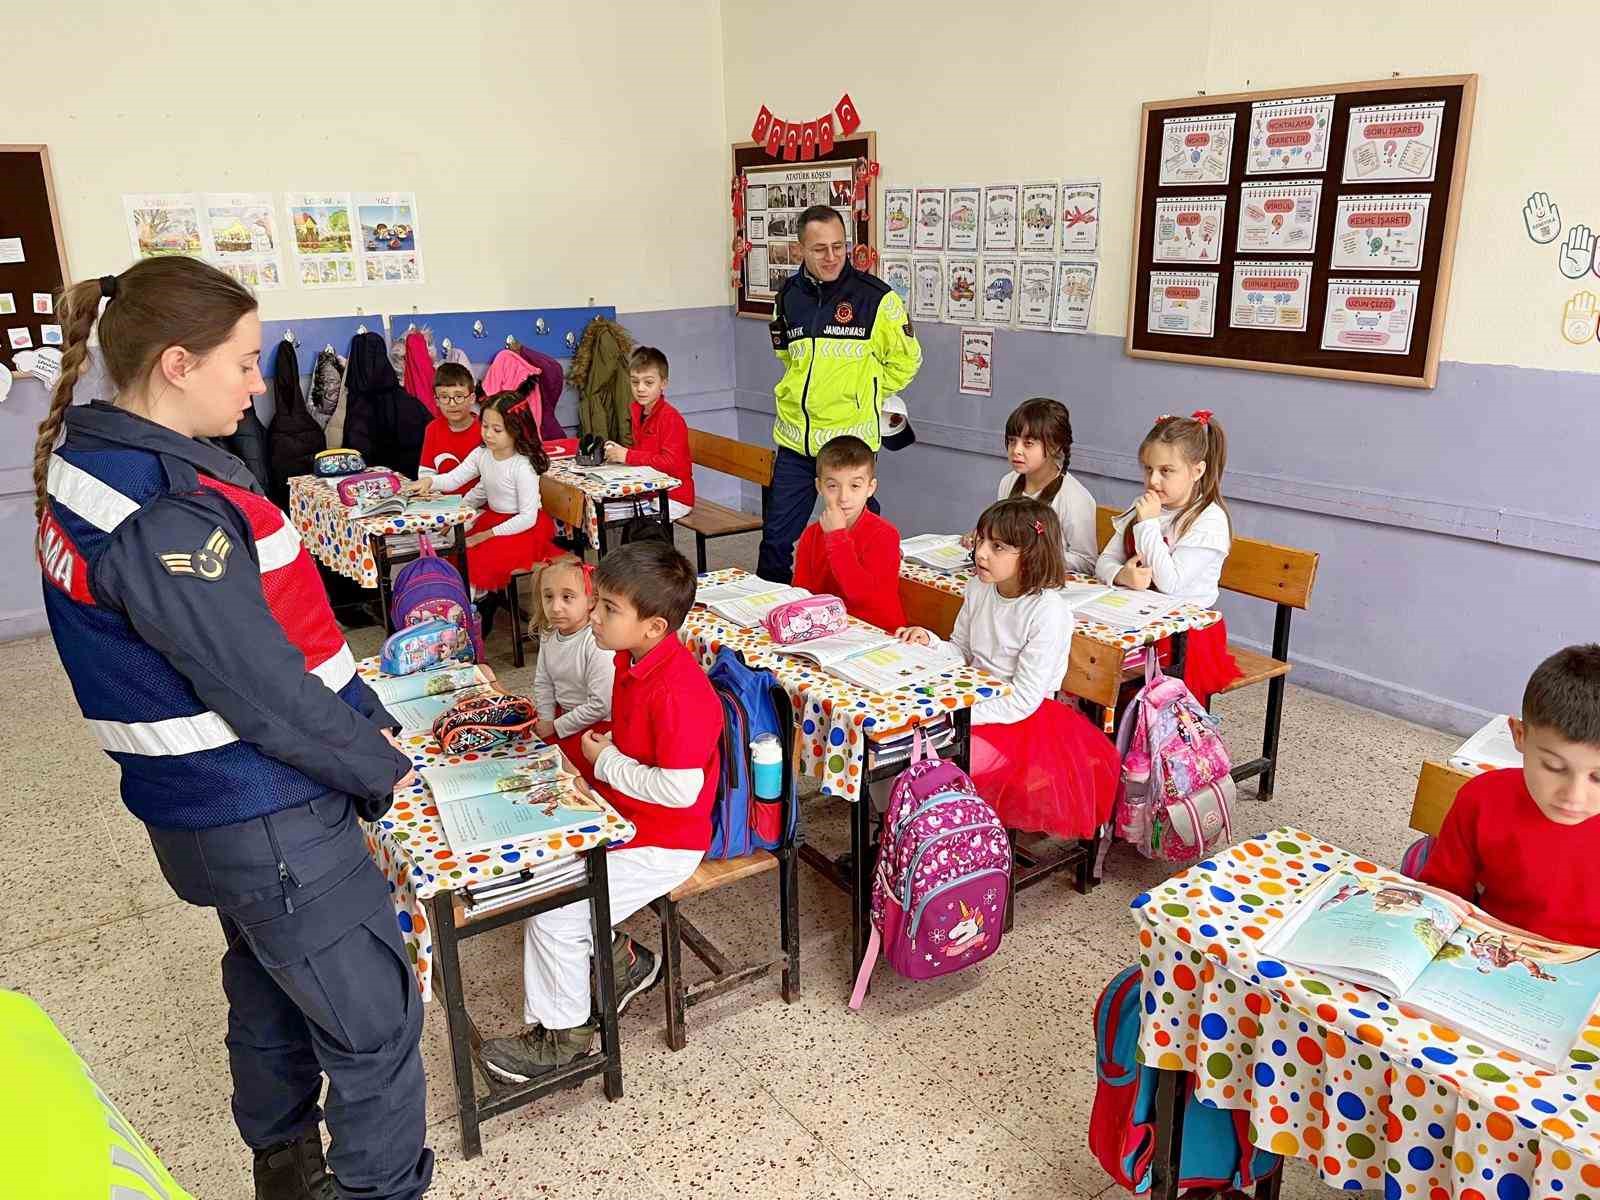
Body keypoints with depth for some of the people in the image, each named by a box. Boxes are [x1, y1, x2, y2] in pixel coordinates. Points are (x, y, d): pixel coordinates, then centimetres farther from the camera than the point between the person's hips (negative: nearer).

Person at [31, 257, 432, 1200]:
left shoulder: (99, 455, 4)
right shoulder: (164, 517, -28)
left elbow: (282, 628, 5)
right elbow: (263, 688, -24)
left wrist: (371, 720, 4)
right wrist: (379, 772, -9)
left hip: (212, 806, 10)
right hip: (264, 820, -10)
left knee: (272, 995, 28)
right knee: (375, 1024, 6)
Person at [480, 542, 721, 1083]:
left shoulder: (675, 694, -32)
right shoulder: (633, 660, -1)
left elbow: (679, 789, -31)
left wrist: (606, 762, -19)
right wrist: (603, 749, -2)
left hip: (660, 844, -10)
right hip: (620, 820, 10)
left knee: (552, 917, -10)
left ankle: (561, 1034, 15)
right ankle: (619, 960, 26)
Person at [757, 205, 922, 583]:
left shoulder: (874, 296, -8)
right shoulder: (788, 295, 6)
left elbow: (906, 358, 3)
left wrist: (864, 395, 5)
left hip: (850, 441, -4)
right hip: (794, 441, 4)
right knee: (776, 538, 10)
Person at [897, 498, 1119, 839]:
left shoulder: (1048, 613, -22)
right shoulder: (979, 587, -2)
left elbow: (1023, 701, -20)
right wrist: (930, 642, -10)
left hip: (1020, 721, -7)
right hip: (976, 698, 7)